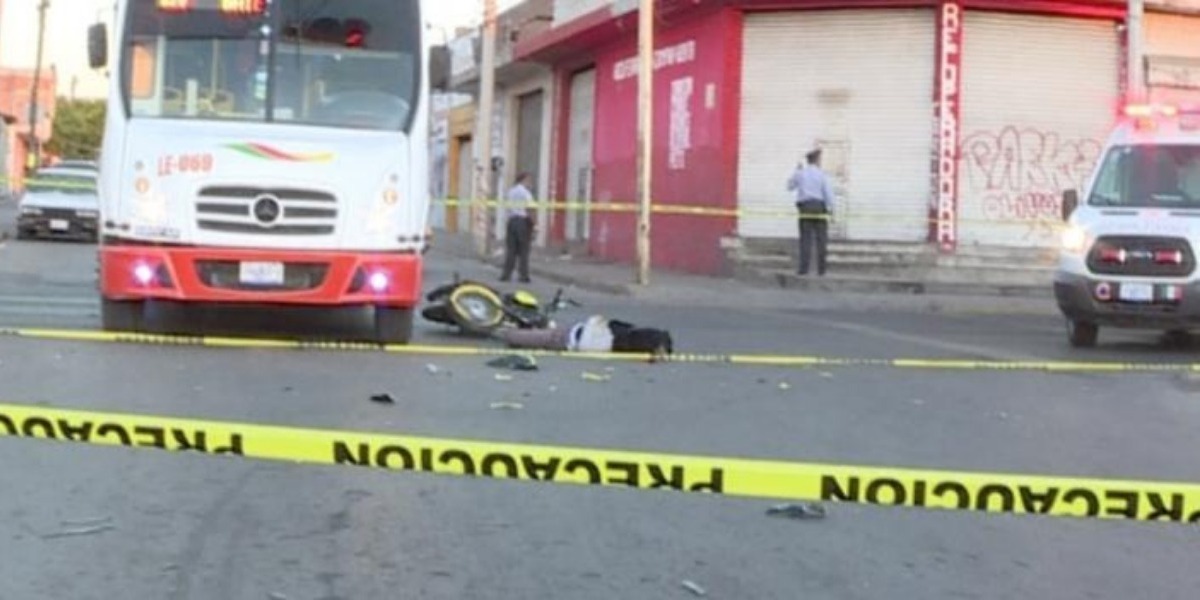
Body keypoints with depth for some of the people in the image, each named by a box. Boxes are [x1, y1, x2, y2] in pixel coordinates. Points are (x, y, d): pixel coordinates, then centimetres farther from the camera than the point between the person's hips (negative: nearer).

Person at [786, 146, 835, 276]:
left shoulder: (800, 173, 5)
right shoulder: (821, 174, -3)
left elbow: (790, 187, 21)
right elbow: (827, 192, -8)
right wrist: (830, 208, -1)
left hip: (804, 208, 2)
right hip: (819, 207, -2)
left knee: (805, 239, 0)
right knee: (821, 240, 3)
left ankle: (804, 268, -9)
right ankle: (821, 269, 1)